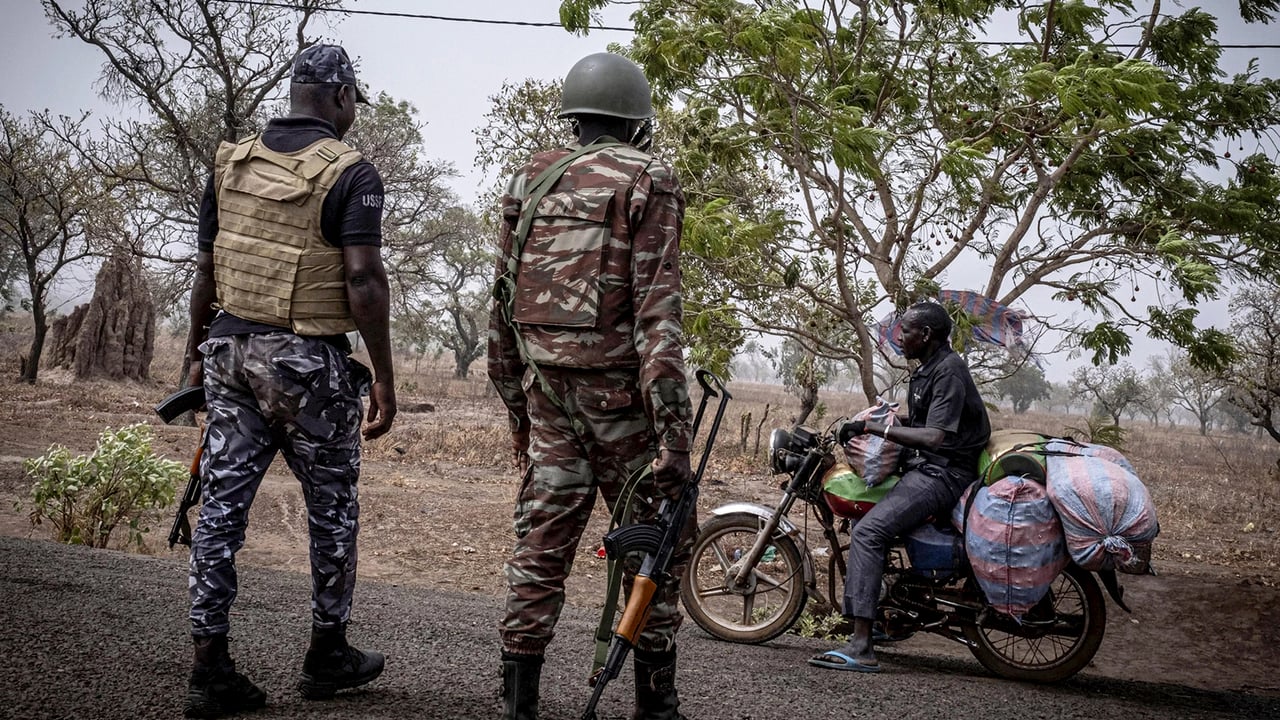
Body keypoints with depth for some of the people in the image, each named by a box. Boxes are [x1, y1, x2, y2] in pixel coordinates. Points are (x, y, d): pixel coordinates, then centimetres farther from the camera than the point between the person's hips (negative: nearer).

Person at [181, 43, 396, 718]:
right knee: (332, 507, 11)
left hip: (231, 350, 5)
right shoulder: (350, 173, -9)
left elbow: (206, 268, 11)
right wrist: (383, 375, -10)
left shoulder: (231, 162, 9)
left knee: (222, 503, 6)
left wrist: (198, 352, 20)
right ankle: (328, 654, 23)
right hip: (308, 361, -5)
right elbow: (362, 280, -16)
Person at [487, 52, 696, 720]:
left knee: (540, 547, 9)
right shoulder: (647, 181, -6)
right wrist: (674, 435, -17)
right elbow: (656, 310, -15)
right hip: (620, 390, -5)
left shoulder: (531, 181, 11)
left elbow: (504, 302, 13)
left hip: (546, 390, 5)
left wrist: (515, 402, 21)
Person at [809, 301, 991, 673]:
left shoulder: (948, 369, -14)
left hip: (943, 473, -11)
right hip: (923, 468, 11)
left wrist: (872, 427, -24)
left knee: (868, 531, -24)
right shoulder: (926, 370, 18)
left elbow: (934, 436, -24)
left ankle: (861, 648, -29)